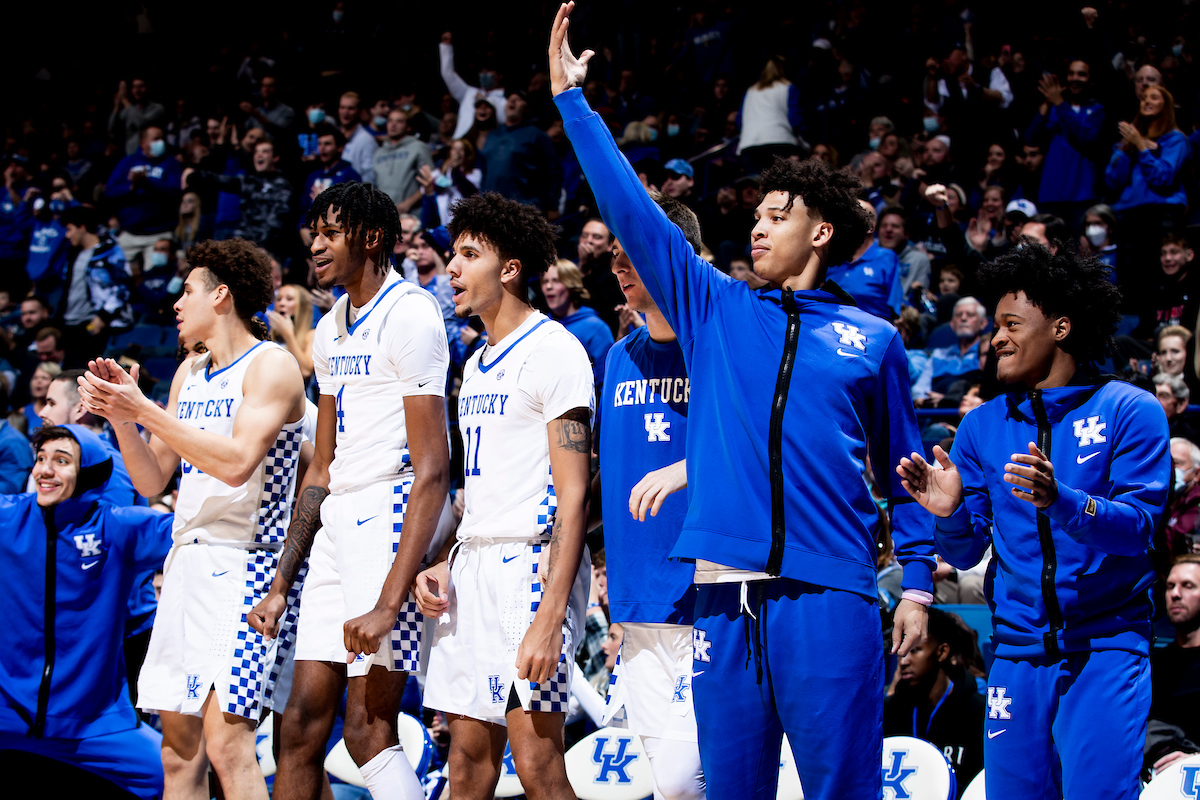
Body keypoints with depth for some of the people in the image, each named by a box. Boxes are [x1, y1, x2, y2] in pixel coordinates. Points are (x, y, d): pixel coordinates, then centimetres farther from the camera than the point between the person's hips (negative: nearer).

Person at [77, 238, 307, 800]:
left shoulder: (271, 365, -6)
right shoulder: (189, 373, 18)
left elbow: (236, 463, -20)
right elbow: (151, 481, 18)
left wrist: (145, 411, -18)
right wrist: (121, 418, 2)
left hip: (240, 563, -8)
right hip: (186, 559, 8)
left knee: (226, 742, -17)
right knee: (179, 744, 6)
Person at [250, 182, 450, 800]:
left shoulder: (410, 315, -11)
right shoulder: (331, 330, 18)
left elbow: (432, 470, -17)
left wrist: (389, 602, -23)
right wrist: (282, 584, 19)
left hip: (392, 514, -9)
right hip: (337, 520, 9)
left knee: (368, 729, -11)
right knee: (302, 721, 7)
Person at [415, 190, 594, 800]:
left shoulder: (553, 350, -9)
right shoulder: (477, 365, 19)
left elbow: (573, 497, -15)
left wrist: (549, 617, -22)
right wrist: (443, 563, 8)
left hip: (531, 562, -9)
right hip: (471, 565, 9)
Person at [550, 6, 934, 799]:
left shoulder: (873, 340, 10)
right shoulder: (715, 309, 14)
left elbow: (905, 468, 13)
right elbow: (632, 210, 12)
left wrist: (919, 582, 5)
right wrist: (571, 98, 10)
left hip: (829, 594, -2)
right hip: (725, 593, 3)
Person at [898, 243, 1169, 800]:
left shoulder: (1130, 411, 0)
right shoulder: (983, 426, 11)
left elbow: (1139, 525, -12)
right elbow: (964, 554, 9)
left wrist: (1062, 501, -30)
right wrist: (950, 514, -15)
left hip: (1105, 645, -4)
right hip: (1017, 646, 4)